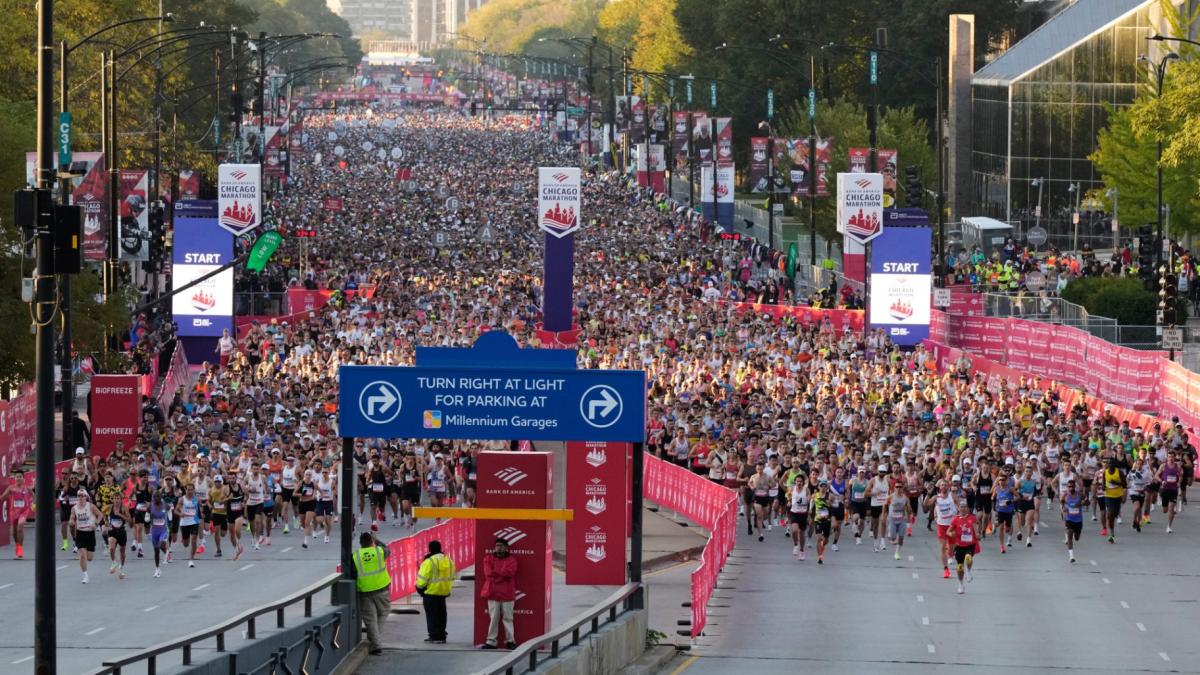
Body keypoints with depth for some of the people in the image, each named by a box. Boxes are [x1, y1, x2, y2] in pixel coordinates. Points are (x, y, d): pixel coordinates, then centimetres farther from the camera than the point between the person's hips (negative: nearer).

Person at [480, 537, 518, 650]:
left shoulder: (511, 560, 5)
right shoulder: (488, 559, 9)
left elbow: (509, 572, -12)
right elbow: (488, 573, -6)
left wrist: (495, 572, -8)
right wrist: (502, 574, -10)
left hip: (507, 594, 0)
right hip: (493, 594, 0)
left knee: (508, 618, 4)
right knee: (493, 618, 0)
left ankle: (510, 640, 9)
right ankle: (491, 641, 2)